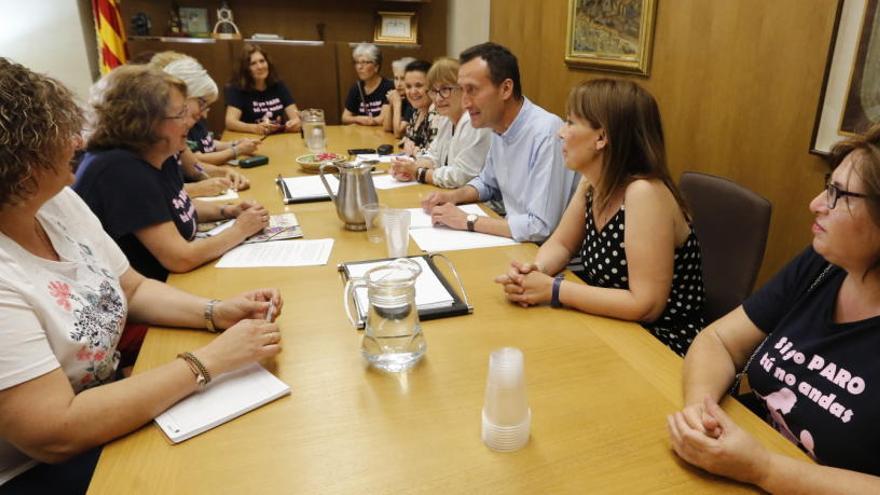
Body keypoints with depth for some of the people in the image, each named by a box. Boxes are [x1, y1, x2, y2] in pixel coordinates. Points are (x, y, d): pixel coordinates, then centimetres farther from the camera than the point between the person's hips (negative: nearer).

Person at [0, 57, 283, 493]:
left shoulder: (58, 201, -5)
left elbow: (134, 289, 6)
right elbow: (56, 433, -30)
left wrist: (216, 312, -12)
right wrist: (209, 360, -29)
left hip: (107, 400, 7)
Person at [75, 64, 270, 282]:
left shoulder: (159, 157, 1)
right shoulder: (120, 171, -25)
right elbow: (180, 259, -27)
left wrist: (227, 211, 2)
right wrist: (240, 230, -14)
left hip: (171, 281, 8)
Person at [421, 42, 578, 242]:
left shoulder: (546, 134, -24)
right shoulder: (499, 128, 2)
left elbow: (541, 228, -27)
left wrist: (468, 221, -19)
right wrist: (454, 196, 2)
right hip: (512, 237, 7)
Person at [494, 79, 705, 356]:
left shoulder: (644, 193, -26)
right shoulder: (592, 183, -3)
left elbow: (646, 305, -28)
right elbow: (561, 244, 10)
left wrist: (553, 290, -24)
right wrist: (535, 272, -12)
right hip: (614, 333, 6)